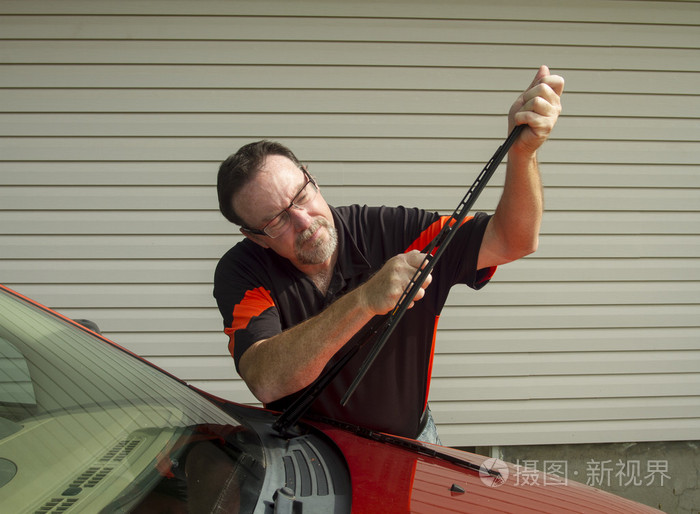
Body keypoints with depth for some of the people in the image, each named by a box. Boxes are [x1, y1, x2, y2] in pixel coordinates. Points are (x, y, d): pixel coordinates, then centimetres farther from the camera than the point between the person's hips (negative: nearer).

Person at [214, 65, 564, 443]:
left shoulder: (391, 233, -18)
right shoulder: (242, 273, -21)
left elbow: (513, 240, -20)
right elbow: (266, 382, -38)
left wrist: (523, 151, -39)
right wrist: (366, 300, -48)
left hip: (408, 440, 1)